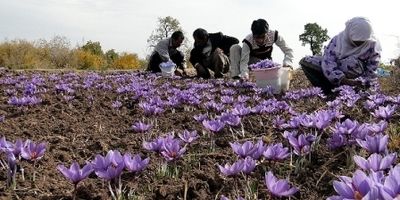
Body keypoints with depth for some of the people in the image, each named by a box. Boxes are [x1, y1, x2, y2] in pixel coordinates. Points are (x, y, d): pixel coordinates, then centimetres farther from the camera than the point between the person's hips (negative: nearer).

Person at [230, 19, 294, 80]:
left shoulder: (274, 35, -28)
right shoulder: (248, 41, -33)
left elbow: (288, 50, -23)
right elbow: (244, 61, -37)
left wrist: (287, 63, -43)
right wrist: (244, 74, -58)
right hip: (250, 59, -1)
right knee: (235, 48, -30)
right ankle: (235, 75, -27)